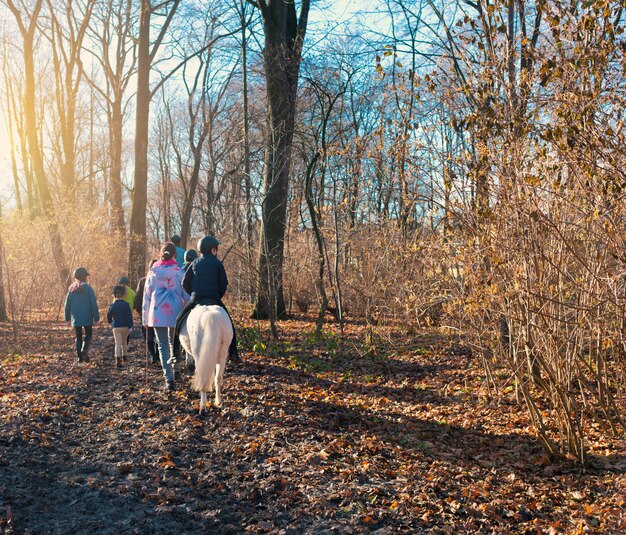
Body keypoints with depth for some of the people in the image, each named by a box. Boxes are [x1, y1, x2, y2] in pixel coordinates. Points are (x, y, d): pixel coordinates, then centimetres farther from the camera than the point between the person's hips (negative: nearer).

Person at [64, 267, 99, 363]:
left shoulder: (71, 288, 3)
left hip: (75, 318, 3)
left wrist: (67, 317, 16)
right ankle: (84, 350, -13)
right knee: (88, 334, 11)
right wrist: (96, 317, -5)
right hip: (87, 317, -3)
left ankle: (79, 356, 12)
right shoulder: (88, 288, -10)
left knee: (78, 337, 14)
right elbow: (93, 304, -11)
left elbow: (67, 304, 7)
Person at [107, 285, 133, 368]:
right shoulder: (126, 304, -5)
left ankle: (118, 360, -17)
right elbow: (129, 316, -9)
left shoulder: (112, 305, -2)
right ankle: (124, 357, 30)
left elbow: (108, 316, 5)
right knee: (124, 342, 19)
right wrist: (130, 326, -6)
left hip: (116, 327, -1)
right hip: (125, 326, 1)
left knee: (118, 343, -3)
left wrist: (111, 322, 26)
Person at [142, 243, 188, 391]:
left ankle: (169, 380, -3)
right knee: (173, 342, 23)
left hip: (157, 313, 0)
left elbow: (146, 296, 8)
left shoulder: (153, 272, 4)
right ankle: (176, 371, 21)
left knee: (163, 346, 4)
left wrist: (145, 318, 15)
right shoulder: (178, 272, -2)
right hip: (175, 312, 0)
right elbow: (186, 294, -2)